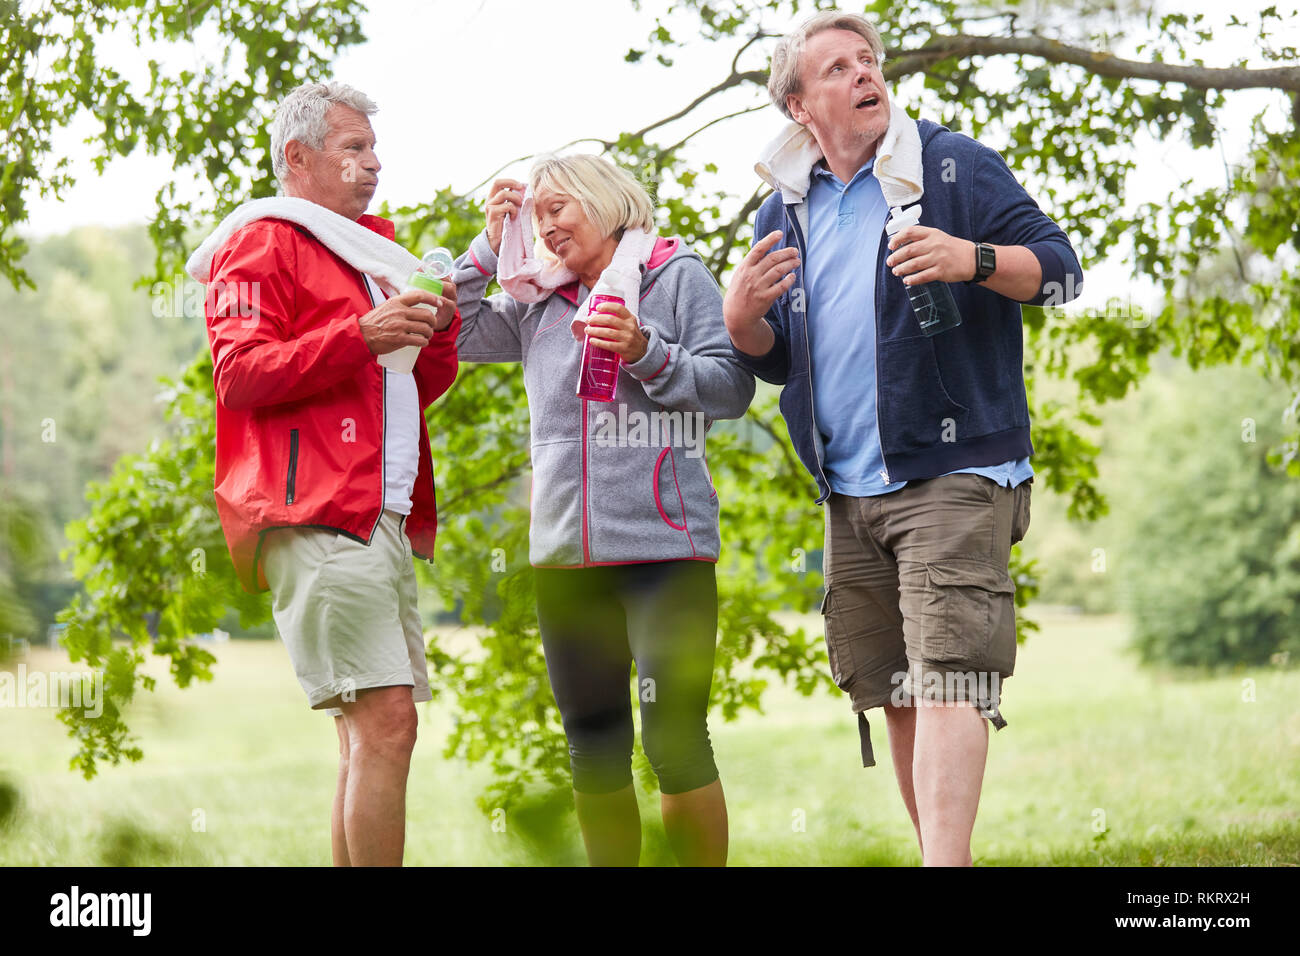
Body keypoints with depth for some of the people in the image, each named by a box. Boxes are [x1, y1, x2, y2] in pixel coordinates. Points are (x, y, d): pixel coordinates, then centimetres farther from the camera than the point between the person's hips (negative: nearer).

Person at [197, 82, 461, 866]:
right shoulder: (262, 248, 2)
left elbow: (415, 393, 31)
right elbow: (238, 374, -12)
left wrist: (440, 329, 11)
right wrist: (360, 336, -20)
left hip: (384, 520, 9)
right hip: (318, 519, -9)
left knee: (374, 730, 6)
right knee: (384, 721, -17)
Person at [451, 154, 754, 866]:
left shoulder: (676, 277, 3)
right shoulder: (538, 306, 16)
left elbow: (734, 386, -4)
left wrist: (645, 352, -17)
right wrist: (491, 245, 7)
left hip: (663, 545, -5)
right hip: (565, 553, 5)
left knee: (675, 742, -11)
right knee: (594, 751, 9)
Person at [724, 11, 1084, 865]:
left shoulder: (955, 167, -1)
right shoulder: (784, 213, 13)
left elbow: (1061, 269, -4)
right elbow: (775, 360, 20)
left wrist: (974, 259, -23)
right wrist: (742, 319, -3)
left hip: (954, 477, -6)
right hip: (849, 494, 6)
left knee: (945, 679, -17)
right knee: (894, 692, 9)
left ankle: (945, 861, -23)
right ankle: (940, 852, 19)